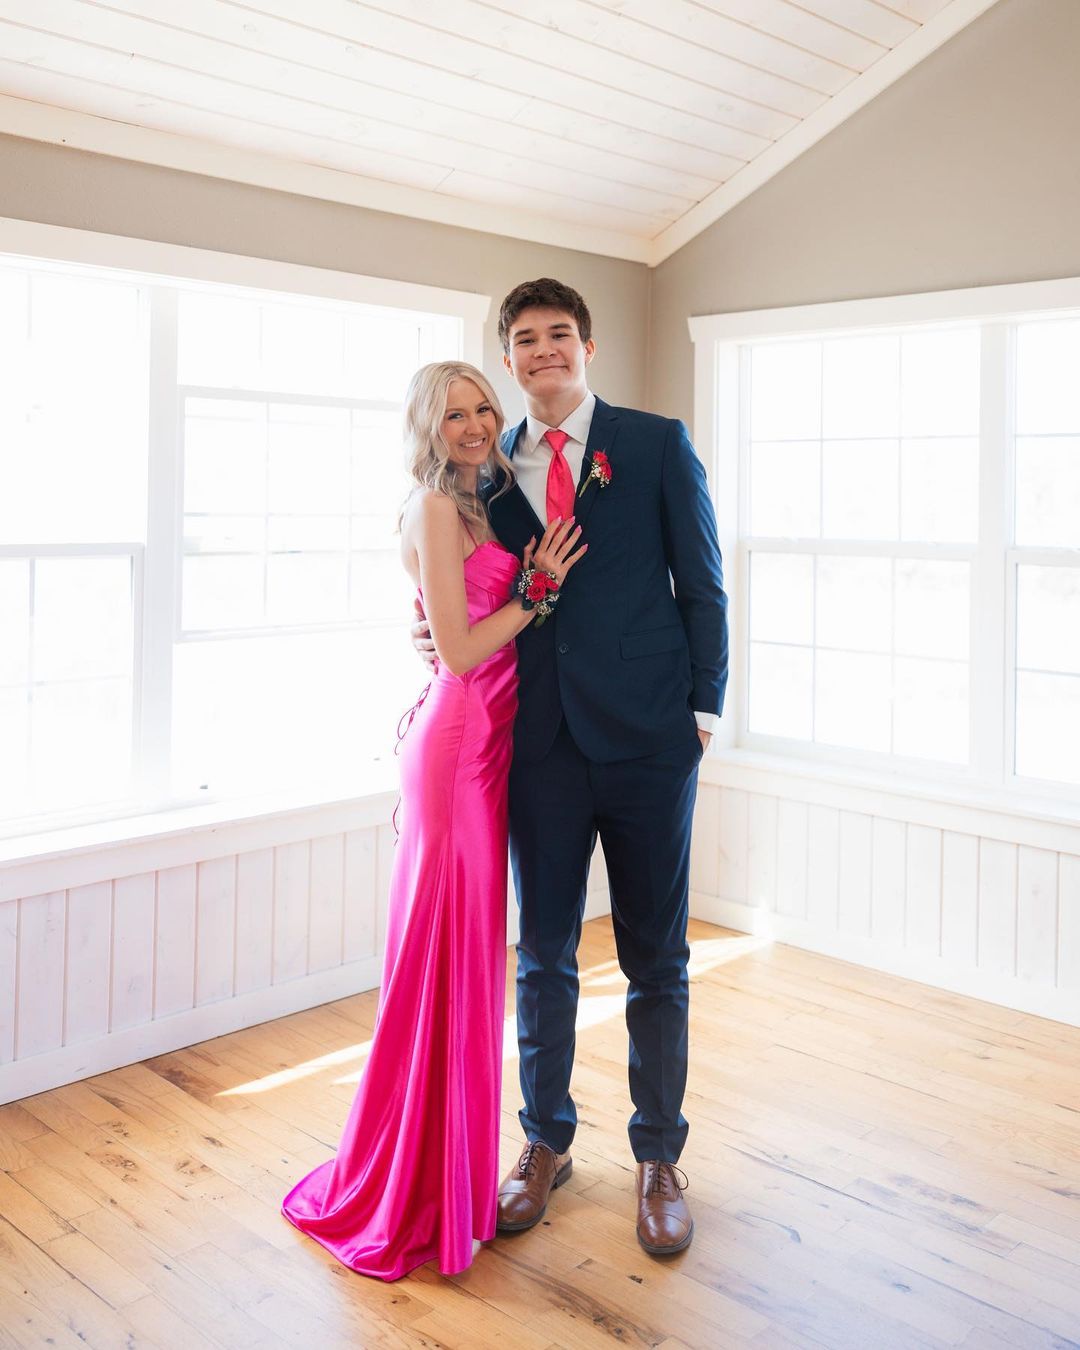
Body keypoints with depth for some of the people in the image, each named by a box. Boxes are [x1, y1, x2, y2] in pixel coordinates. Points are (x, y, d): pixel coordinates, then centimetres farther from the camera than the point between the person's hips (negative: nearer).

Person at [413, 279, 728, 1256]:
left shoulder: (658, 444, 2)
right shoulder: (492, 468, 10)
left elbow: (702, 584, 1)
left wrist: (704, 707, -4)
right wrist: (446, 635, -5)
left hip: (648, 735, -2)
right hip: (542, 738, 3)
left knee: (656, 959, 9)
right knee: (544, 954, 12)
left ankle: (660, 1158, 26)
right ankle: (547, 1144, 31)